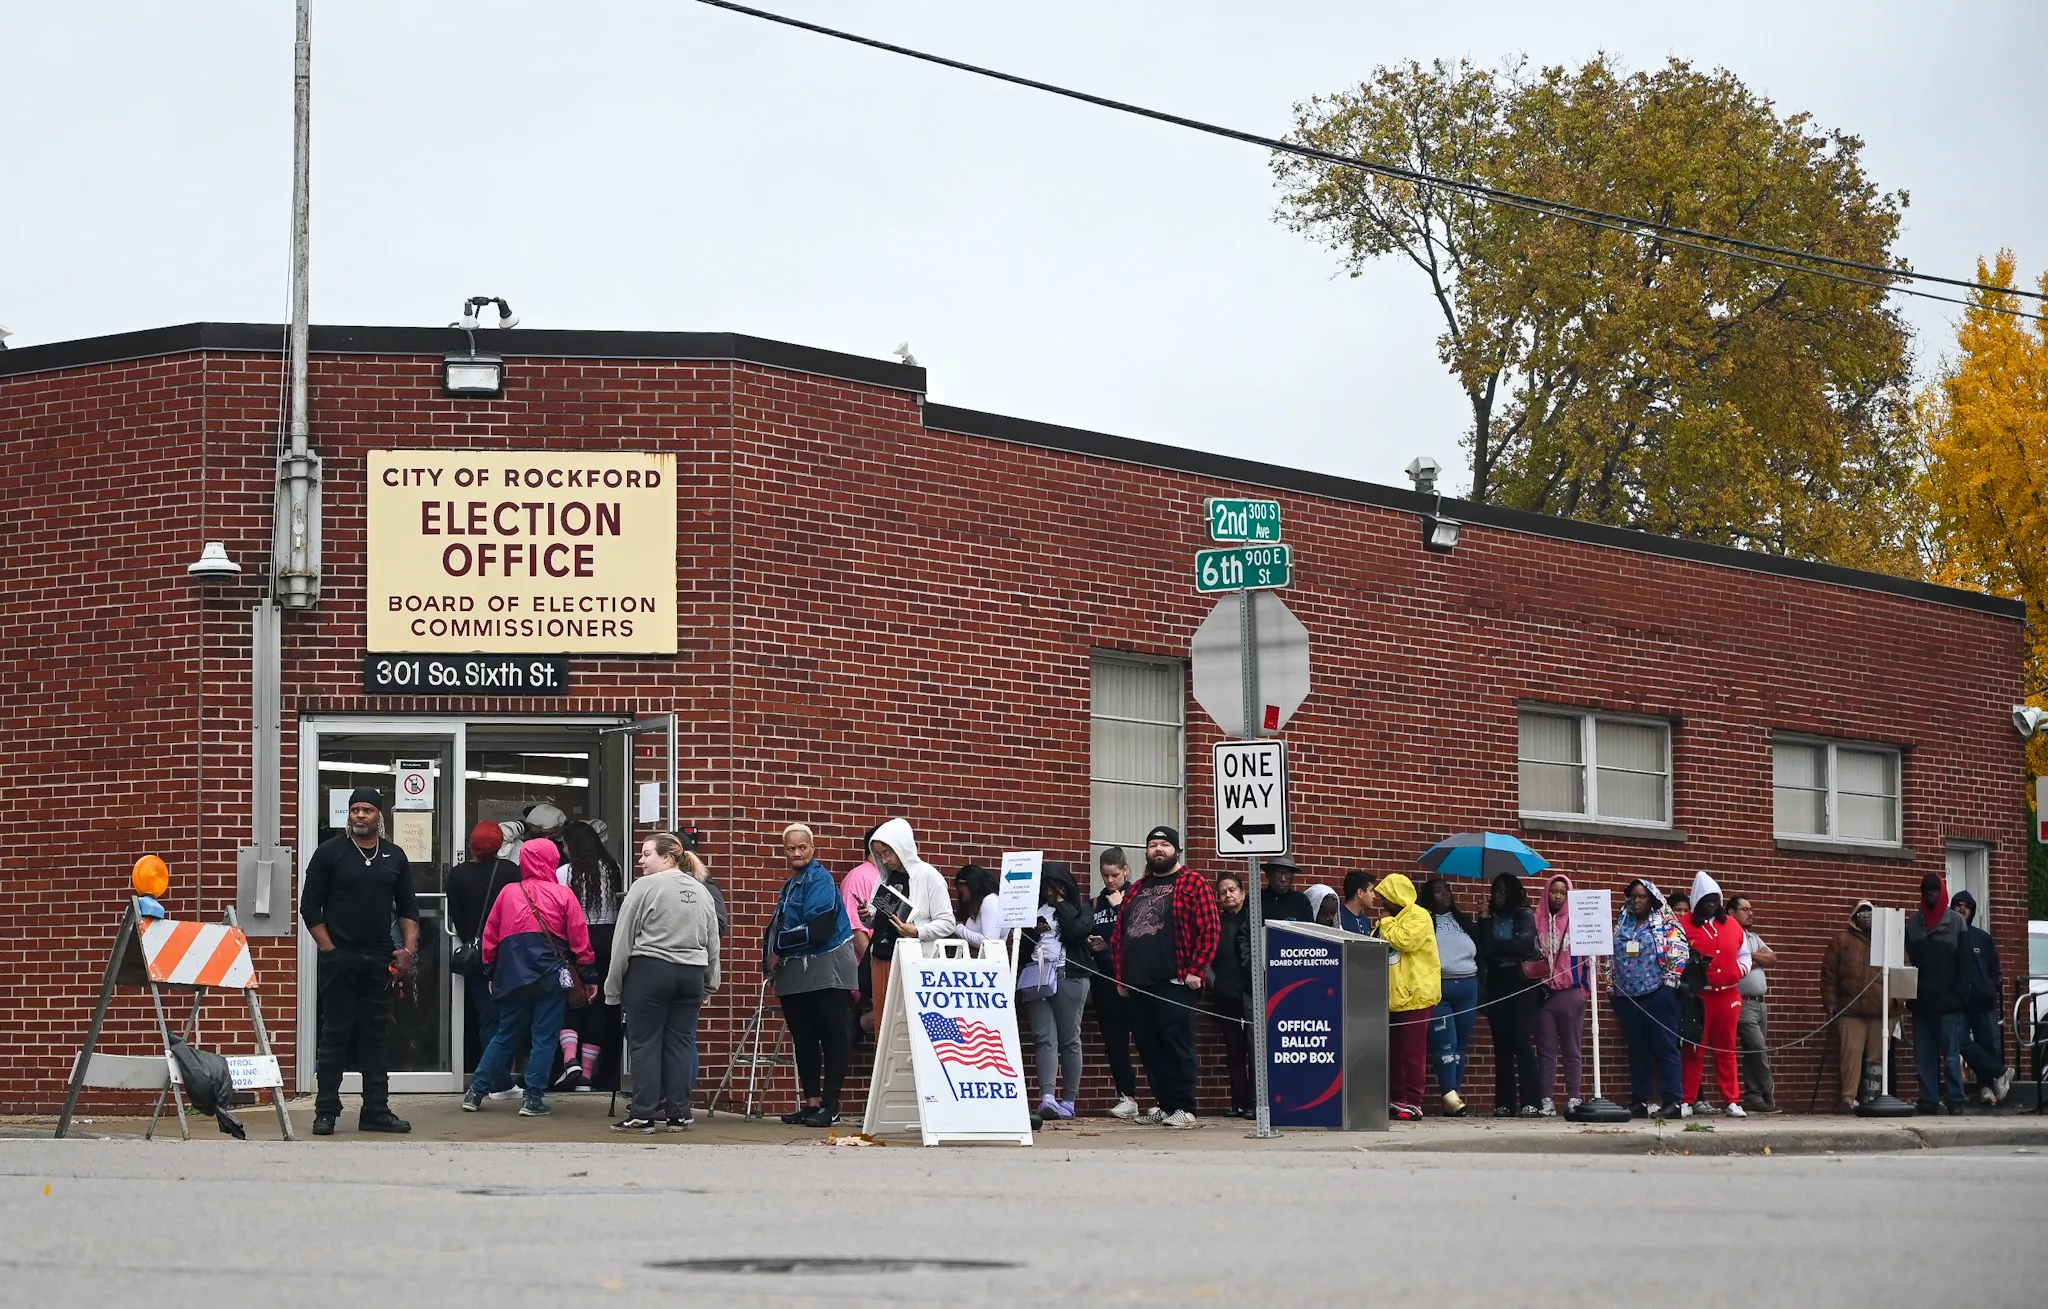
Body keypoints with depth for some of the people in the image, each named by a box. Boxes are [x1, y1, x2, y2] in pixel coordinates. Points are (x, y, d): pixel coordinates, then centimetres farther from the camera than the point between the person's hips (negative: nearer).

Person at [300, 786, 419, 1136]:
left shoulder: (394, 857, 12)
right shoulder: (330, 854, 0)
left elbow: (407, 909, 16)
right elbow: (310, 907, -2)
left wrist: (408, 949, 3)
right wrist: (329, 950, -9)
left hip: (380, 960, 4)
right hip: (340, 960, -4)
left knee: (378, 1037, 5)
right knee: (335, 1035, -1)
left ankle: (376, 1111, 9)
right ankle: (326, 1112, 3)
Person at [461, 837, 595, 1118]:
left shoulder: (508, 894, 5)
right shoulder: (563, 895, -2)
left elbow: (490, 937, 9)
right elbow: (580, 940, -1)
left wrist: (492, 972, 19)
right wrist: (588, 975, 6)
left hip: (512, 976, 3)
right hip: (551, 976, -3)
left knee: (505, 1035, 14)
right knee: (543, 1037, 2)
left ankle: (476, 1092, 13)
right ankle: (533, 1099, -1)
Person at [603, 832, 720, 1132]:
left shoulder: (645, 887, -7)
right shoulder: (702, 892, 12)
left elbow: (623, 940, -6)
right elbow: (713, 944, 15)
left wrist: (613, 987, 0)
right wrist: (708, 986, 20)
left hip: (649, 972, -5)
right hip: (691, 974, 5)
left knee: (645, 1043, 0)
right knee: (680, 1042, 8)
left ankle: (642, 1114, -1)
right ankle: (678, 1114, 7)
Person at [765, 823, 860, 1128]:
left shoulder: (820, 880, -10)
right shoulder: (789, 885, 17)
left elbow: (817, 930, -20)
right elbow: (778, 929, 22)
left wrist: (778, 948, -12)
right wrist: (772, 957, 3)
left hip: (826, 973, -9)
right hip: (794, 976, 9)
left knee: (834, 1039, -4)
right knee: (803, 1040, 10)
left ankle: (830, 1105, -4)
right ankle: (812, 1102, 16)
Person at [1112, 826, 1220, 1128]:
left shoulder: (1192, 885, 2)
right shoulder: (1136, 891, 21)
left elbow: (1209, 930, -6)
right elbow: (1119, 935, 20)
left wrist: (1196, 970, -12)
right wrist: (1120, 976, 12)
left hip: (1175, 982, -6)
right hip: (1138, 985, 6)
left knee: (1177, 1046, -7)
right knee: (1149, 1047, 7)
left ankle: (1183, 1108, -5)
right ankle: (1163, 1104, 14)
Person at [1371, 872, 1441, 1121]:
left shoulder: (1418, 916, -7)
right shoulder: (1390, 919, 20)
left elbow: (1403, 941, -23)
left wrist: (1386, 922, -9)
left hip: (1415, 995, -9)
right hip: (1392, 997, 9)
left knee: (1413, 1051, -7)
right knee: (1393, 1051, 10)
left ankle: (1413, 1102, -6)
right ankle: (1395, 1099, 15)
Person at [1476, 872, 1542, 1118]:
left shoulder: (1525, 915, 5)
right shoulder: (1487, 920, 16)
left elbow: (1524, 943, -11)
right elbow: (1482, 951, 8)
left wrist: (1495, 947, -3)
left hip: (1520, 983, -4)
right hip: (1496, 984, 4)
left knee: (1522, 1042, -11)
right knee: (1501, 1045, 2)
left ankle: (1530, 1103, -12)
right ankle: (1504, 1104, 4)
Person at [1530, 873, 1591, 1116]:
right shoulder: (1538, 922, 9)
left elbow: (1587, 954, 4)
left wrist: (1585, 989, -3)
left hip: (1571, 993, -1)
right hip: (1544, 993, 2)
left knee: (1572, 1049, 1)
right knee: (1546, 1049, 1)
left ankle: (1574, 1098, 1)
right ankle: (1546, 1099, 2)